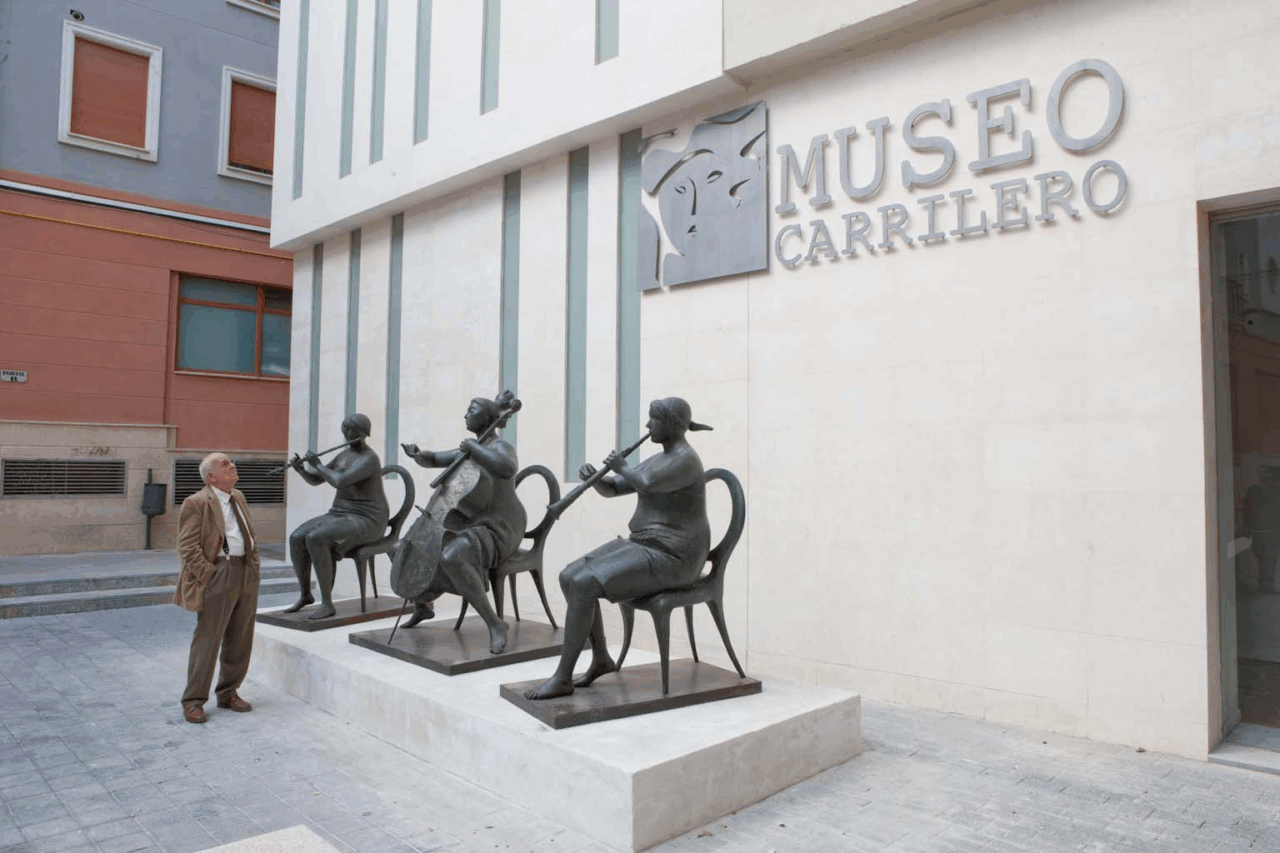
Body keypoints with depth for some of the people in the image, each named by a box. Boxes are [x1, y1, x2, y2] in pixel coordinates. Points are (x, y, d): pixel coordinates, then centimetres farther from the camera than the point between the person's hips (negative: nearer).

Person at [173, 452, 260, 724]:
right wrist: (209, 575, -16)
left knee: (240, 640, 11)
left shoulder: (238, 498, 16)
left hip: (246, 574, 7)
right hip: (218, 573, -7)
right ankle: (193, 701, 9)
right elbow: (187, 547, -12)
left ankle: (228, 693, 24)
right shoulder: (196, 504, -7)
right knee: (207, 639, -3)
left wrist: (254, 565, 12)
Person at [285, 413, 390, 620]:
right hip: (341, 515, 9)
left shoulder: (369, 459, -19)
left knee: (314, 539, -31)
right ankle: (305, 595, 7)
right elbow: (315, 480, 17)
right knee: (296, 538, -10)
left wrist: (317, 464, -16)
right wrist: (300, 469, -5)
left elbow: (339, 481, -31)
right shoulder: (344, 455, 12)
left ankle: (327, 603, -21)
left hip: (366, 523, -9)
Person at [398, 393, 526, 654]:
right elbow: (432, 460, 19)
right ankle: (422, 606, 42)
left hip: (498, 532, -9)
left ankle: (494, 624, -30)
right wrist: (418, 454, -5)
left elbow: (507, 468, -41)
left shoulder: (501, 448, -17)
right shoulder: (471, 449, 12)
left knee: (451, 557, -37)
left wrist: (473, 447, -27)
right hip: (470, 527, 9)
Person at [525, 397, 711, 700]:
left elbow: (646, 484, -34)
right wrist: (593, 476, -7)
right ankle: (601, 658, 8)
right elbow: (610, 489, 15)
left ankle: (562, 677, -11)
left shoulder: (685, 459, -17)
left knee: (582, 585, -22)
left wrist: (622, 467, -14)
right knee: (569, 577, -1)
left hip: (668, 559, -10)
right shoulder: (656, 461, 16)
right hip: (646, 548, 10)